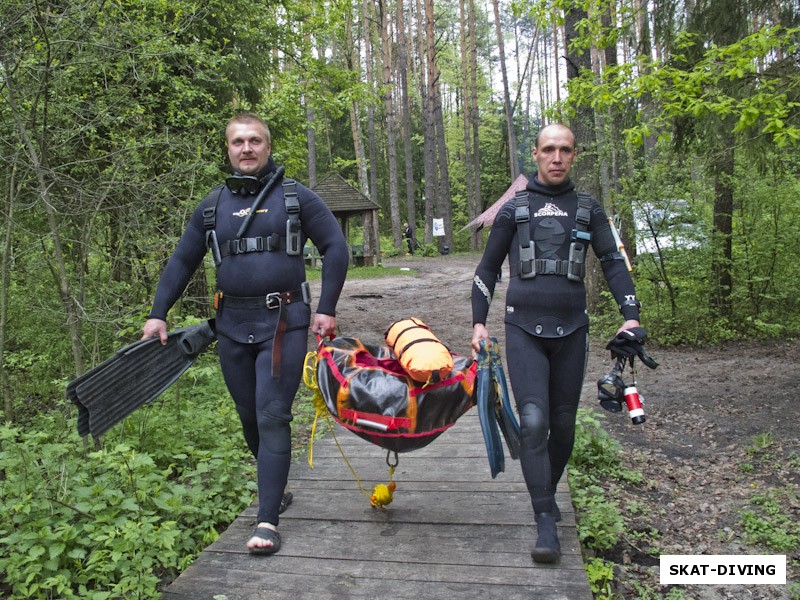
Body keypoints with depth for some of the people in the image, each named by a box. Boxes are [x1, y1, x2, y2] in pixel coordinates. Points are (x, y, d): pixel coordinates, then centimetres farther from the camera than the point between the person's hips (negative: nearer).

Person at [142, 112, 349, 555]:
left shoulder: (295, 196, 1)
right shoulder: (214, 204, 11)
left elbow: (335, 248, 0)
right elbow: (182, 261, 15)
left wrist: (327, 309, -6)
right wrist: (158, 314, 9)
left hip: (283, 324, -4)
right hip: (232, 326, 4)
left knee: (272, 417, -8)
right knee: (249, 417, 12)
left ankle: (267, 521, -1)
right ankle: (274, 489, 35)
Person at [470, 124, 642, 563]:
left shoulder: (588, 210, 11)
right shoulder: (514, 209, 8)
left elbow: (613, 262, 8)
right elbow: (487, 269, 11)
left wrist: (631, 315, -6)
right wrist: (479, 322, 3)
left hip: (571, 331, 2)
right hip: (523, 331, -2)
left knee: (563, 424, 9)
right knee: (533, 421, -13)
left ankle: (548, 491, 33)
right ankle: (546, 521, -5)